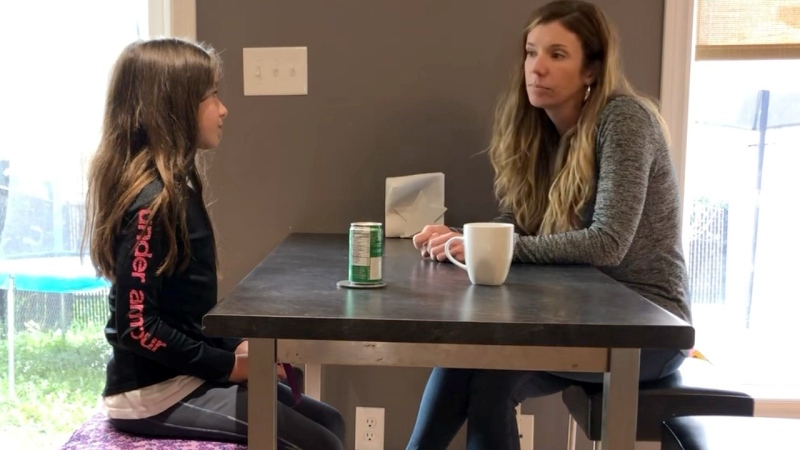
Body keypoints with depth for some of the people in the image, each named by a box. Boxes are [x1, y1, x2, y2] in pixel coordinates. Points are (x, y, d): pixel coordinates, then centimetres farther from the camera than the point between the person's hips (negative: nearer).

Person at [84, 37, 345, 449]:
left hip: (183, 375, 9)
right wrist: (228, 365, -15)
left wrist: (235, 348, 3)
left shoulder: (176, 190, 8)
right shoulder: (151, 202, -21)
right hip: (154, 392, -9)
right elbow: (138, 324, -23)